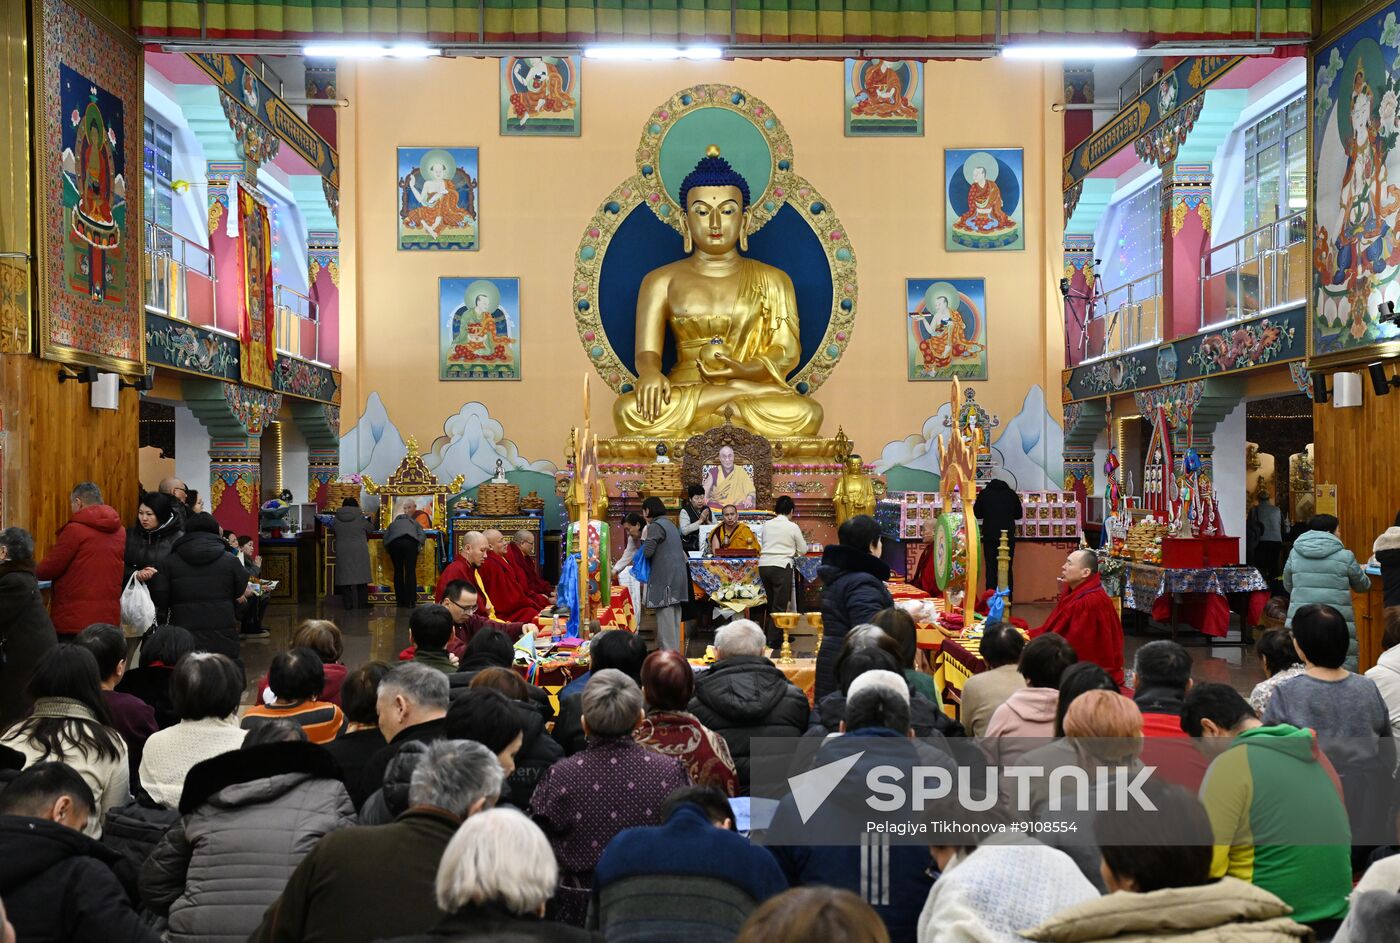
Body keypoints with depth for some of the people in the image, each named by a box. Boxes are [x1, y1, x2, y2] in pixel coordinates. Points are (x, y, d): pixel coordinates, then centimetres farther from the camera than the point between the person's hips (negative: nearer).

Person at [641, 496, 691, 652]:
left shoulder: (655, 526, -9)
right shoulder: (670, 524, 19)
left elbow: (647, 552, -13)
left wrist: (644, 538, 4)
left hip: (664, 577, -9)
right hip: (678, 574, 9)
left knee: (665, 614, -7)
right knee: (674, 614, 11)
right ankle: (675, 650, 15)